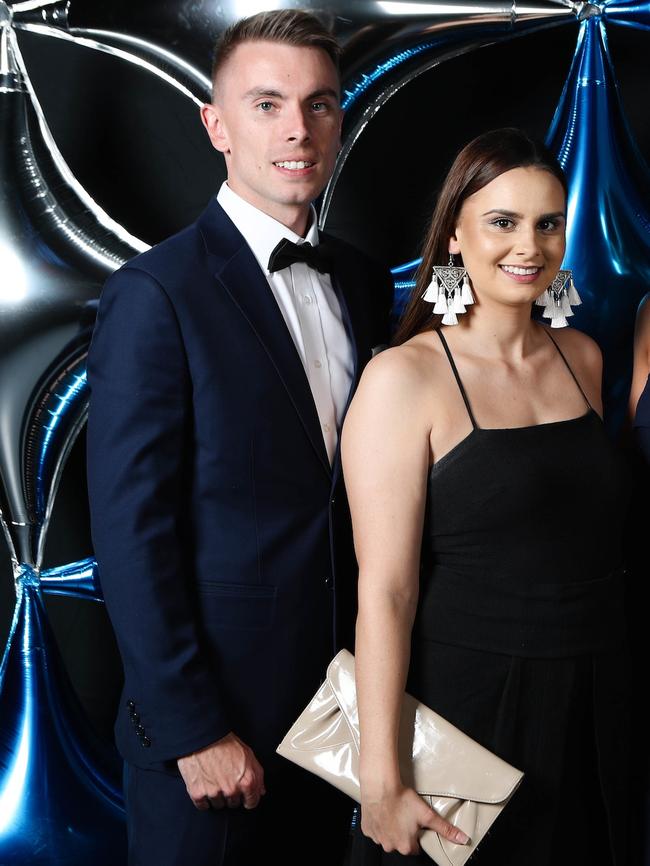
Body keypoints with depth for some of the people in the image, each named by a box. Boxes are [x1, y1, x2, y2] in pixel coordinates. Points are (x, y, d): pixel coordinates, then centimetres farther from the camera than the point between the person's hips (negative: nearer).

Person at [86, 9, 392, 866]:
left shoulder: (364, 282, 6)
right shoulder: (155, 293, -15)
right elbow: (130, 534, -16)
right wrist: (193, 730, -16)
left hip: (340, 695, 6)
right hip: (211, 711, -6)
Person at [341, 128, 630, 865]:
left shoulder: (581, 358, 5)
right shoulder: (404, 377, -13)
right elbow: (385, 590, -17)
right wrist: (381, 778, -18)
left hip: (592, 706, 6)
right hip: (464, 704, -5)